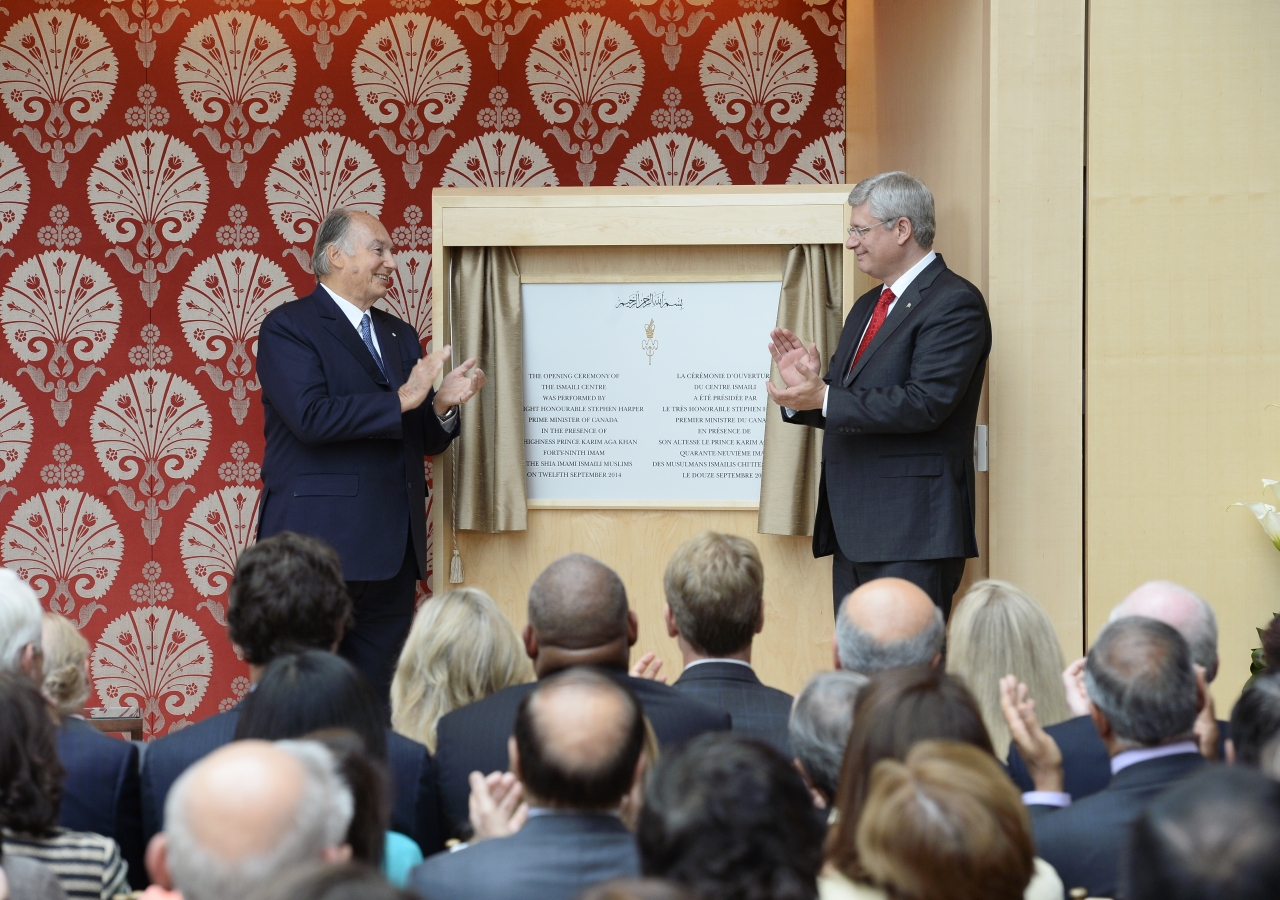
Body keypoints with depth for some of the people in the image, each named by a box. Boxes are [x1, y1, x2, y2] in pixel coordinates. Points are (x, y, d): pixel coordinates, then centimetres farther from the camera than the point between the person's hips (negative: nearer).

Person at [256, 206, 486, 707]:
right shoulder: (287, 328, -4)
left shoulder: (399, 336, 20)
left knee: (379, 699, 6)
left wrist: (444, 404, -3)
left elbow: (425, 440, 18)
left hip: (391, 550, 7)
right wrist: (401, 400, -16)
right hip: (319, 547, -7)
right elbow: (311, 416, -19)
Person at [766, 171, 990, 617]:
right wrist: (806, 385, 1)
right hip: (854, 531, 9)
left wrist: (824, 400, -19)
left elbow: (926, 403, -20)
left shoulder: (954, 304, -8)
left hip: (910, 532, -9)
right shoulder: (867, 308, 22)